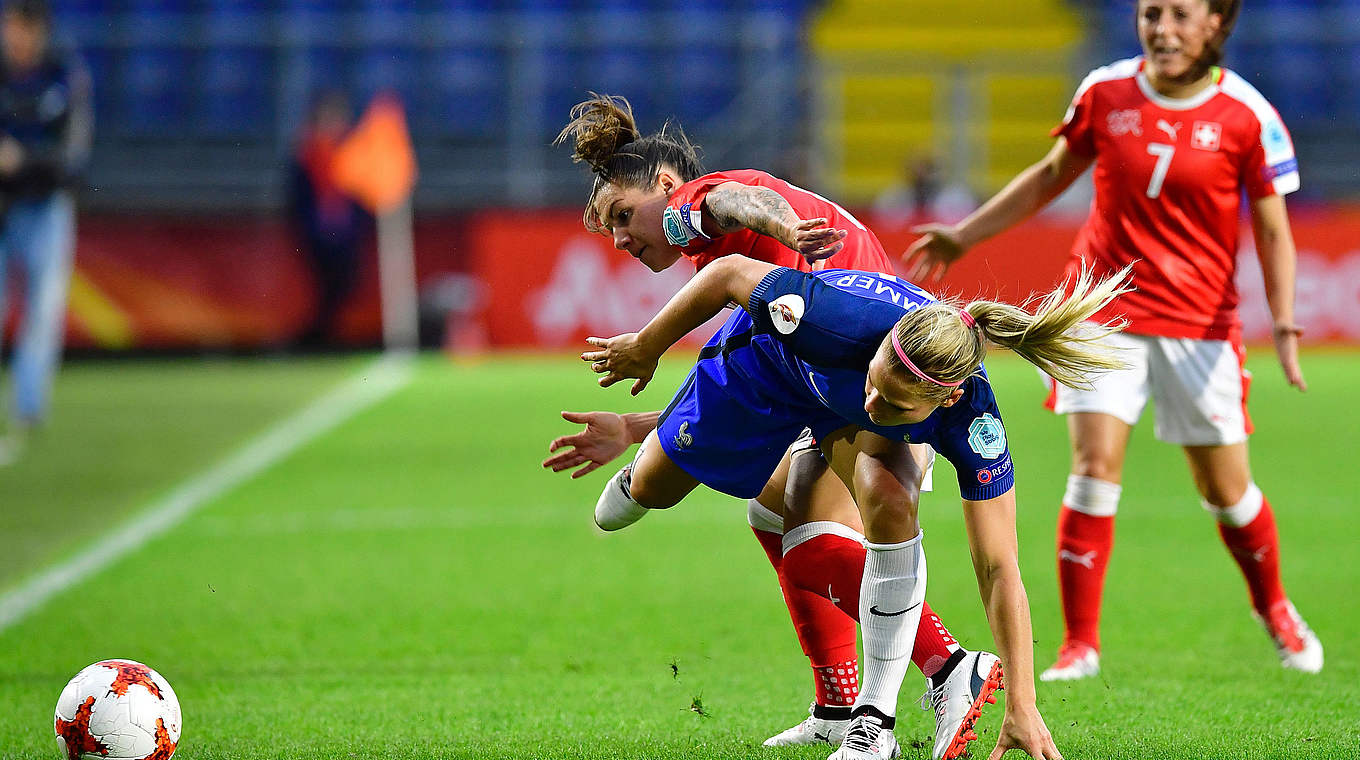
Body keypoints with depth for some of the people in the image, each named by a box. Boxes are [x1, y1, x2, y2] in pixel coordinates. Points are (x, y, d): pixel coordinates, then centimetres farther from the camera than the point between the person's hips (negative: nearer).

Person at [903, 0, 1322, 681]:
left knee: (1225, 487, 5)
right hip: (1104, 312, 1)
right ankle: (1080, 644, -4)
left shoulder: (1248, 117, -7)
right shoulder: (1106, 93, 0)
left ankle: (1273, 607, 34)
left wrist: (1284, 326, -15)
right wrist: (963, 236, 16)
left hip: (1200, 326, -1)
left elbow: (1273, 229, -2)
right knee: (1094, 468, -11)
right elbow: (1051, 175, 15)